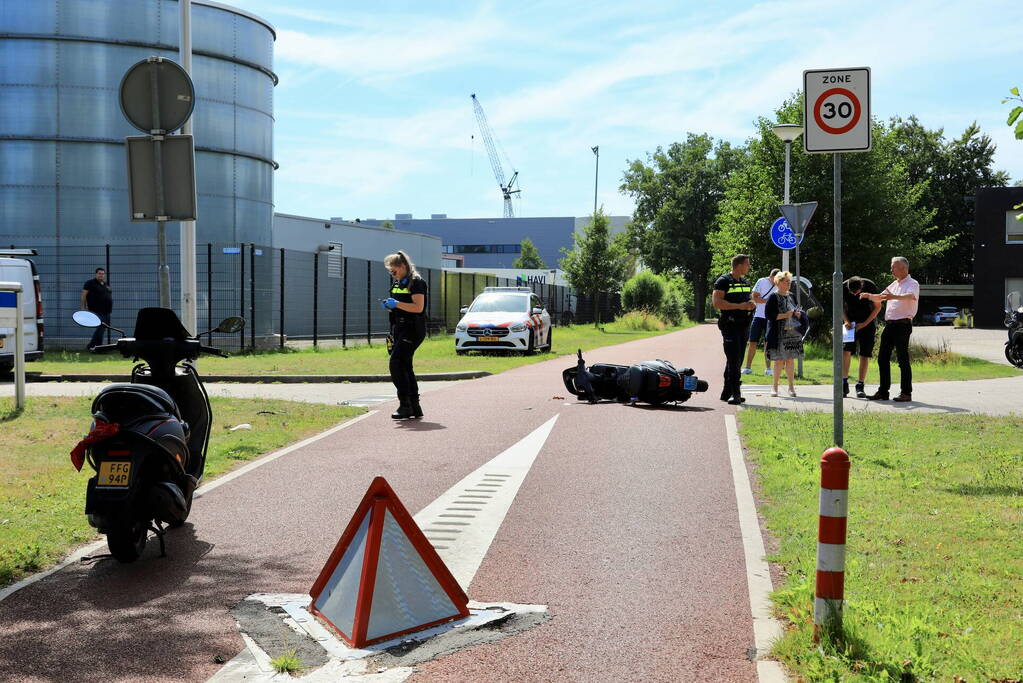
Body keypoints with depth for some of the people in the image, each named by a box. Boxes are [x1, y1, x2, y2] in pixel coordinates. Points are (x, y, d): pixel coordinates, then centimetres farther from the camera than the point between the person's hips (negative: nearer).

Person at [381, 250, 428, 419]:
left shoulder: (416, 282, -10)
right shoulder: (397, 283, 17)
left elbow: (418, 307, -19)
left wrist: (396, 304, -21)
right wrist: (389, 305, 6)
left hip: (412, 329, -9)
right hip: (399, 329, 9)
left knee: (396, 363, -17)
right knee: (405, 367, 8)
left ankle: (405, 405, -13)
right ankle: (415, 407, 13)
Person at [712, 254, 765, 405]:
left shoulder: (745, 283, 19)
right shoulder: (724, 281, -6)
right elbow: (716, 302, -16)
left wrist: (752, 303, 5)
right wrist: (739, 306, -21)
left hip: (744, 326, 8)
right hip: (730, 325, -8)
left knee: (737, 361, 10)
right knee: (734, 360, -13)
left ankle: (727, 393, 16)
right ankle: (735, 393, -14)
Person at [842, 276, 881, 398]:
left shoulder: (870, 286, -19)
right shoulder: (843, 287, -15)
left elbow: (877, 307, -7)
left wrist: (865, 323, -13)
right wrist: (847, 321, -12)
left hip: (868, 322, -1)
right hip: (851, 322, 1)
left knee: (864, 354, -5)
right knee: (846, 350, -14)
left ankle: (860, 386, 1)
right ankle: (844, 383, -5)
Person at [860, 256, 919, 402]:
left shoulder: (912, 284, -6)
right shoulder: (894, 285, 20)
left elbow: (911, 296, -27)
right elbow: (879, 298, 28)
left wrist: (894, 296, -44)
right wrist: (869, 296, 7)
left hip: (902, 324, -8)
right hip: (889, 324, 8)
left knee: (903, 359, -6)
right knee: (882, 358, 8)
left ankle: (906, 393, -1)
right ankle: (883, 391, 14)